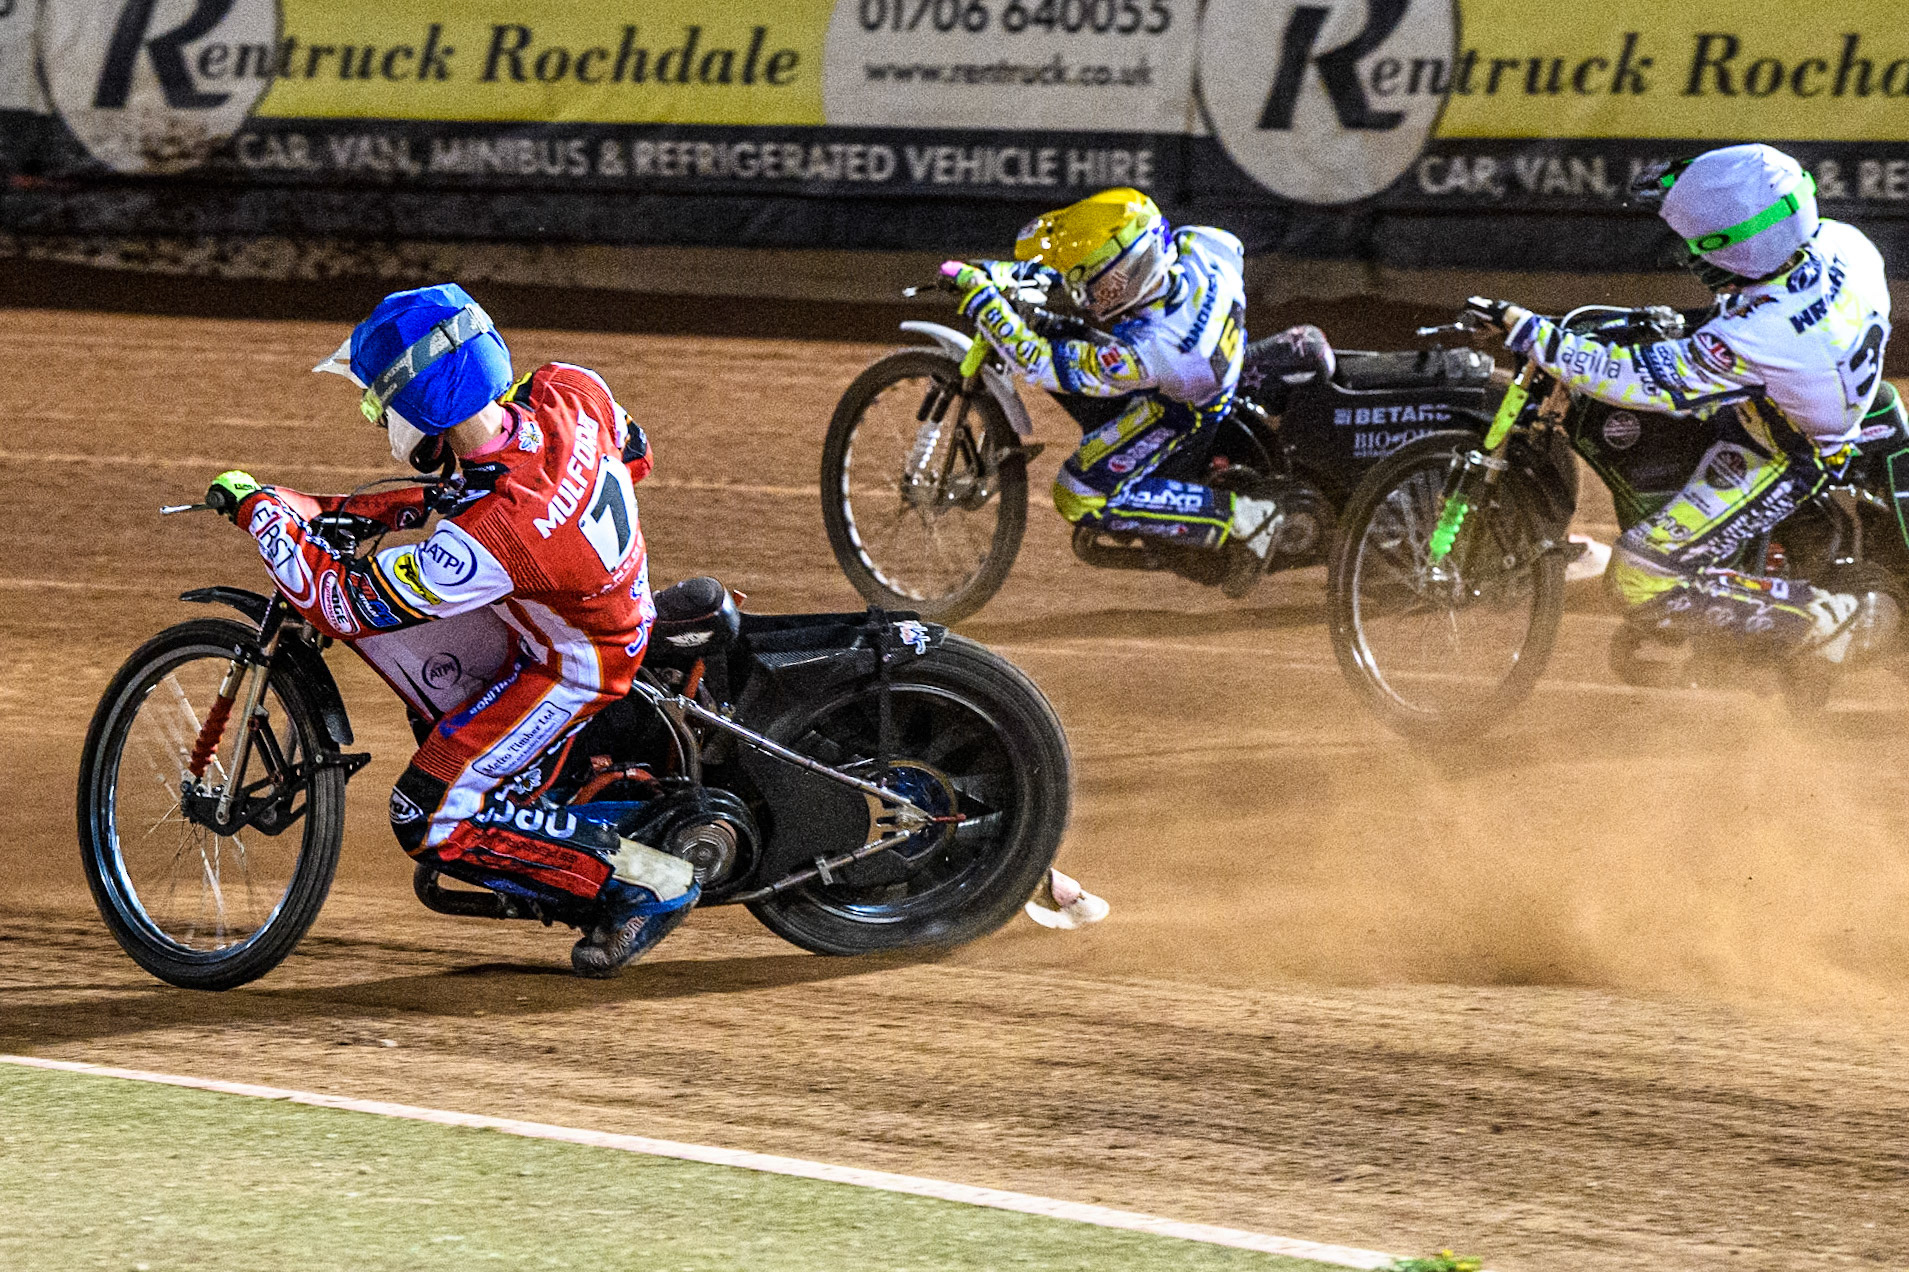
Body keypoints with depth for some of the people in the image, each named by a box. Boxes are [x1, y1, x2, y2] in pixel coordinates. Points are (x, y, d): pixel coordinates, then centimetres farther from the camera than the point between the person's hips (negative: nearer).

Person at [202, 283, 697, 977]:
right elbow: (634, 454, 4)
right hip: (625, 595, 8)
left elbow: (342, 603, -28)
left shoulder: (490, 538, -39)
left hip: (575, 664, -8)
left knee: (431, 821, -5)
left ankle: (648, 881, -2)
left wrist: (260, 507, -16)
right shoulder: (568, 391, -21)